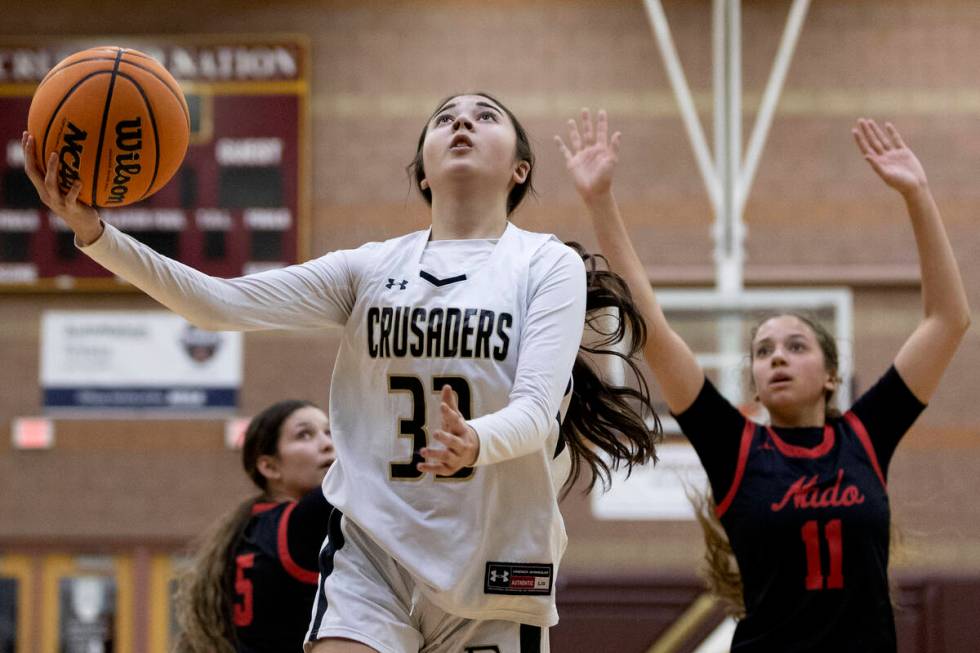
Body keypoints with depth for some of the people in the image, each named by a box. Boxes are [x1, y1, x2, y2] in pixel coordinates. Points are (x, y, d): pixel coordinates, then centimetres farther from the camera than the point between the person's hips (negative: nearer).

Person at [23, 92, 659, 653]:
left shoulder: (548, 264, 0)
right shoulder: (374, 267, 7)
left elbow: (537, 410, -14)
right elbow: (222, 302, -2)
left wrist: (476, 443, -37)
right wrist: (94, 232, -16)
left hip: (495, 563, -1)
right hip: (371, 551, 1)